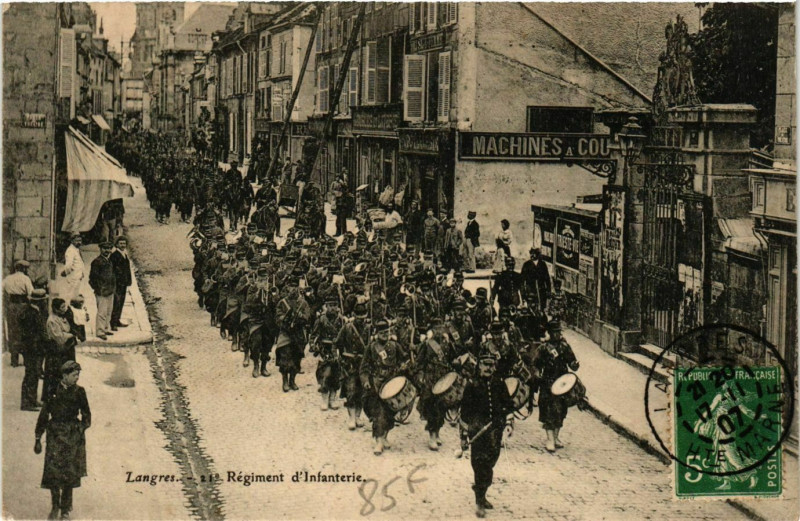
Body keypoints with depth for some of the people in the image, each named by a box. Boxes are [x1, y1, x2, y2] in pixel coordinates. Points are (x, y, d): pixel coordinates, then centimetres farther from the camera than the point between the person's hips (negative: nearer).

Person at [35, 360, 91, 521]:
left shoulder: (79, 392, 3)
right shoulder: (53, 391, 0)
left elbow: (86, 415, 14)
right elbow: (44, 415, 4)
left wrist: (82, 426, -3)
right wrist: (38, 438, 3)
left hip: (73, 436, 0)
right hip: (55, 434, 0)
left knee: (69, 472, 0)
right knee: (53, 470, -6)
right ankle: (55, 507, 9)